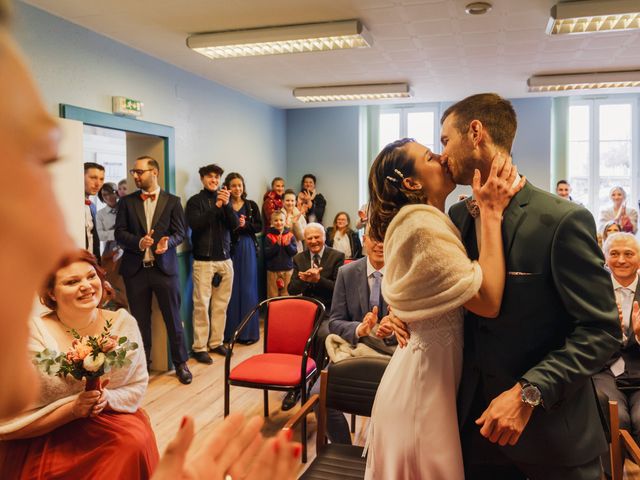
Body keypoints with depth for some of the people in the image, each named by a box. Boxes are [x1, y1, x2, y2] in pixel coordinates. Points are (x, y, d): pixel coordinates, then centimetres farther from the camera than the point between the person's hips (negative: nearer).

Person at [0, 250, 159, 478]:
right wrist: (73, 409, -23)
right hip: (47, 439, -3)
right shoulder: (33, 335, -14)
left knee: (136, 441, -28)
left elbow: (138, 386, 1)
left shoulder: (123, 322, -5)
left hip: (110, 418, 3)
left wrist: (106, 398, -19)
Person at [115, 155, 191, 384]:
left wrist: (168, 242, -21)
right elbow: (120, 232, 2)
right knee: (140, 320, 11)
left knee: (173, 318, 4)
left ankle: (181, 363, 17)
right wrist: (138, 242, -17)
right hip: (135, 269, 2)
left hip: (164, 267, -2)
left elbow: (180, 232, 0)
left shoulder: (172, 201, 3)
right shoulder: (127, 201, 7)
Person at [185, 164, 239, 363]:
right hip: (204, 260, -4)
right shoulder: (195, 201, 2)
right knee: (202, 304, -5)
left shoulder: (224, 199, 13)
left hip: (225, 259, 4)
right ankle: (199, 347, 2)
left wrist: (227, 205, -14)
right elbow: (195, 224, -14)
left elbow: (234, 225, 2)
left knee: (221, 304, 5)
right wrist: (216, 207, -19)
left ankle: (216, 342, 16)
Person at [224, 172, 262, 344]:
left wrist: (246, 225, -12)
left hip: (248, 249, 2)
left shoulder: (251, 205, 6)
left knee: (247, 288, 4)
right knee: (231, 289, 1)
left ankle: (248, 331, 12)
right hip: (229, 248, -1)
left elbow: (259, 227, 5)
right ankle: (231, 331, 12)